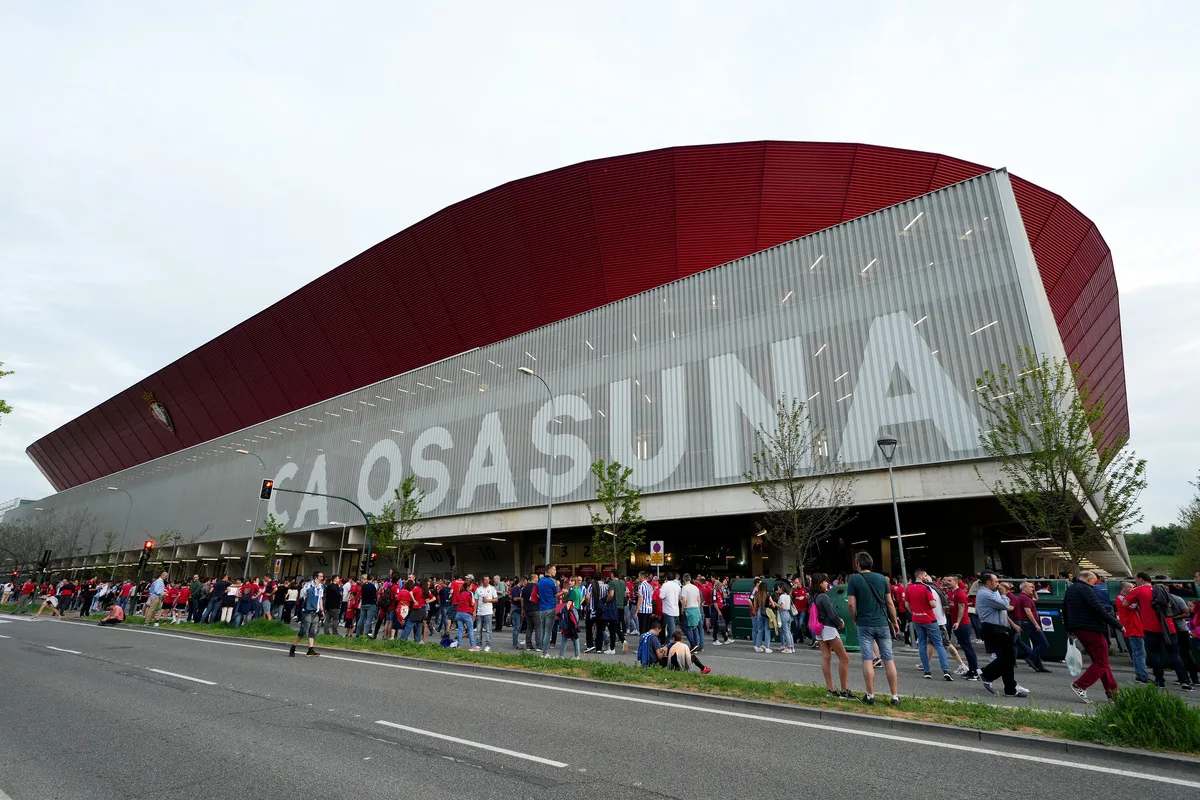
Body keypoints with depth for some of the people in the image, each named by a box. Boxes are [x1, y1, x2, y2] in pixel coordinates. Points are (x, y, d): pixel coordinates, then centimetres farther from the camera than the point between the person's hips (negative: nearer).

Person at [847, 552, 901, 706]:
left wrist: (855, 620, 6)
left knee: (867, 660, 2)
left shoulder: (854, 579, -5)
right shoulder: (881, 578, 4)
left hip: (864, 625, -3)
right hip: (883, 623, 3)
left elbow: (851, 603, -9)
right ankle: (895, 696, 11)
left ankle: (870, 696, 7)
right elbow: (890, 603, 5)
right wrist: (895, 621, 16)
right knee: (889, 660, 8)